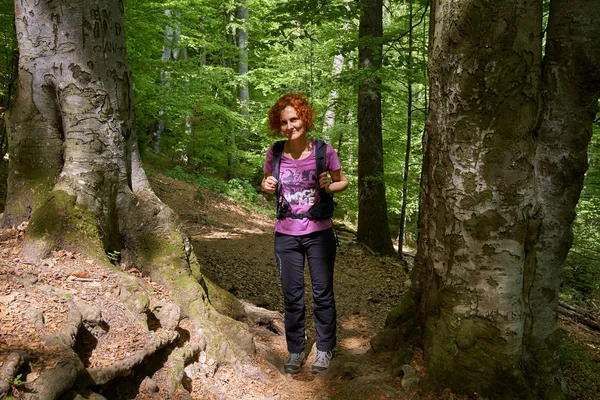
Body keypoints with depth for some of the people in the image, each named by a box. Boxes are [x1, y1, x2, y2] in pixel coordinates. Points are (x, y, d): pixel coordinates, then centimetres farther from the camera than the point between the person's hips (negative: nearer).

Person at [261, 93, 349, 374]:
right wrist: (266, 186, -10)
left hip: (319, 233, -1)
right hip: (286, 235, 2)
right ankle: (295, 350, 26)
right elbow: (267, 185, 13)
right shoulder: (274, 153, -3)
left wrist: (329, 186, -16)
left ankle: (324, 349, 25)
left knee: (322, 293, 8)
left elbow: (343, 182, 6)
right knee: (291, 297, 10)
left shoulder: (324, 151, -8)